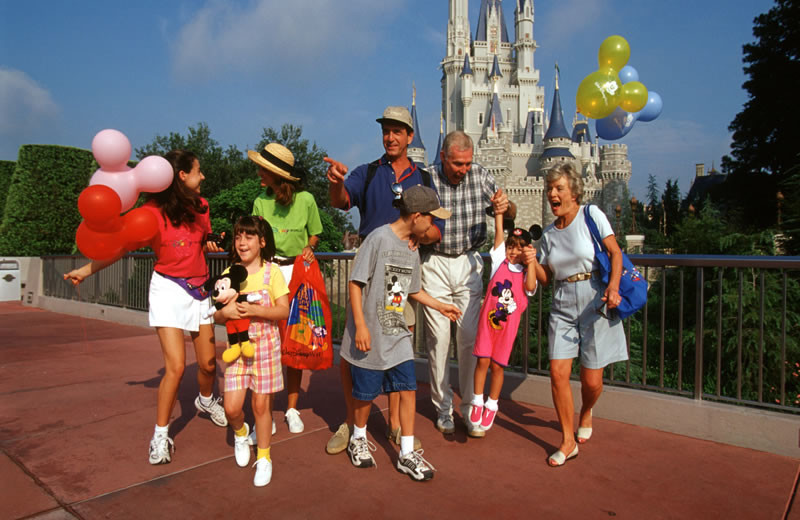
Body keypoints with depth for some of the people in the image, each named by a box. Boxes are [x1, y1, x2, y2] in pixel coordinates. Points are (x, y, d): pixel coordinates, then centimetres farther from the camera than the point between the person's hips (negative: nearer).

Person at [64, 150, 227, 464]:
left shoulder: (200, 206, 5)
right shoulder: (154, 211, -13)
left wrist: (211, 245, -2)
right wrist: (86, 270, -23)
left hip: (199, 290, 5)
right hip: (169, 289, -5)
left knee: (208, 363, 10)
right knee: (176, 366, -12)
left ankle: (206, 400, 42)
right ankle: (160, 436, 7)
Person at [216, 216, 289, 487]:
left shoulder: (272, 272, -5)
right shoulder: (229, 274, 3)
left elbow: (284, 310, -9)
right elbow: (217, 315, 6)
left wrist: (254, 310, -22)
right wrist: (225, 311, -17)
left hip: (265, 344, -2)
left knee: (261, 404, 5)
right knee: (232, 408, -2)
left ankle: (264, 457, 25)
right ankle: (240, 433, 33)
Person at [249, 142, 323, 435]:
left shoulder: (305, 199, -1)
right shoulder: (261, 202, 6)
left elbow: (314, 234, 11)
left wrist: (308, 248, -8)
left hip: (297, 271, -1)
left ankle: (292, 408, 17)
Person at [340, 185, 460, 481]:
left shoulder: (412, 250, 9)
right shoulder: (379, 238, -14)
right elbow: (355, 283, -15)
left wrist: (440, 306, 24)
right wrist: (360, 326, -18)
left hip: (398, 335, 6)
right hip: (370, 337, -6)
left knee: (408, 390, 3)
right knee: (366, 393, 9)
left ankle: (407, 454, 16)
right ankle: (358, 439, 36)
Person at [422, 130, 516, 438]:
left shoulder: (480, 176, -1)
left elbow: (510, 214, 7)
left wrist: (505, 206, -16)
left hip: (469, 263, 2)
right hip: (435, 264, -1)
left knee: (470, 337, 0)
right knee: (438, 338, 1)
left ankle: (470, 407, 14)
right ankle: (443, 407, 17)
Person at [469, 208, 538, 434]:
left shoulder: (527, 271, 4)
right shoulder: (499, 260, 4)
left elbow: (530, 288, -16)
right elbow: (499, 232, -3)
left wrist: (531, 262, -19)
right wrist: (499, 211, -11)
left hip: (508, 323, 0)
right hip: (488, 318, 0)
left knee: (497, 365, 6)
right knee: (483, 361, 0)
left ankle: (491, 406, 23)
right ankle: (477, 402, 17)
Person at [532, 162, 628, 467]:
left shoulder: (591, 215, -2)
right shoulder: (548, 234, 10)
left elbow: (615, 252, -6)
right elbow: (545, 278, 11)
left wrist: (613, 286, -21)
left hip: (595, 303, -3)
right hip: (562, 307, 4)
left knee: (591, 381, 0)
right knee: (558, 374, -5)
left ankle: (586, 413, 36)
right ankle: (568, 441, 11)